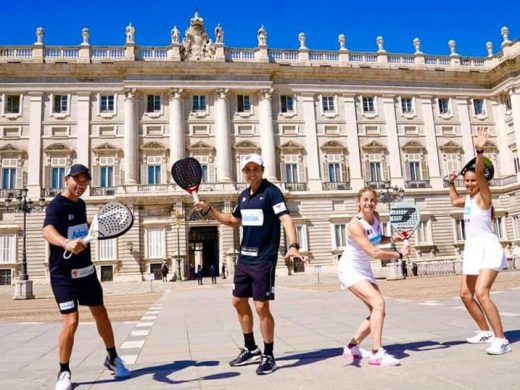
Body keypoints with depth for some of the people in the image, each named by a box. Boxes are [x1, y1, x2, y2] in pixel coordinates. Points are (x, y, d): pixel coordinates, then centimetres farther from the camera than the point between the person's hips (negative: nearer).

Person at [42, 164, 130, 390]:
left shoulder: (80, 204, 6)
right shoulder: (57, 205, -17)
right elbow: (47, 231, -39)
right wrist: (66, 243, -56)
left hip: (86, 269, 7)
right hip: (63, 273, -7)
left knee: (100, 313, 14)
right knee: (71, 321, -11)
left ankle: (112, 358, 32)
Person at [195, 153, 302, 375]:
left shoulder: (271, 191, -11)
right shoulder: (244, 195, 11)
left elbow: (286, 219, -23)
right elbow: (234, 221, 24)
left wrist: (293, 245, -39)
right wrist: (208, 210, 16)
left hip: (264, 259, -8)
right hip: (244, 257, 8)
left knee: (262, 307, -6)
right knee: (239, 302, 15)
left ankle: (268, 357, 13)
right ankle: (251, 350, 32)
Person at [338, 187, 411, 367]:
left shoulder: (376, 217, -1)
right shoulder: (355, 225, -24)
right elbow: (374, 252, -30)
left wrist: (392, 238, -2)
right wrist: (399, 254, -21)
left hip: (365, 269, 8)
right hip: (350, 269, -8)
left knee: (377, 311, 5)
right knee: (378, 303, -23)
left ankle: (352, 347, 19)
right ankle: (377, 353, -20)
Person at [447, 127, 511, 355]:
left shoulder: (483, 196, -10)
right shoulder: (469, 200, 12)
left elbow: (480, 173, -29)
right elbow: (455, 201, 35)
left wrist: (479, 151, -41)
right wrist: (451, 183, 31)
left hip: (487, 248, -9)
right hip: (473, 249, 9)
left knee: (481, 293, -22)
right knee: (466, 294, 12)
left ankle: (501, 340, -14)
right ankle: (485, 332, 28)